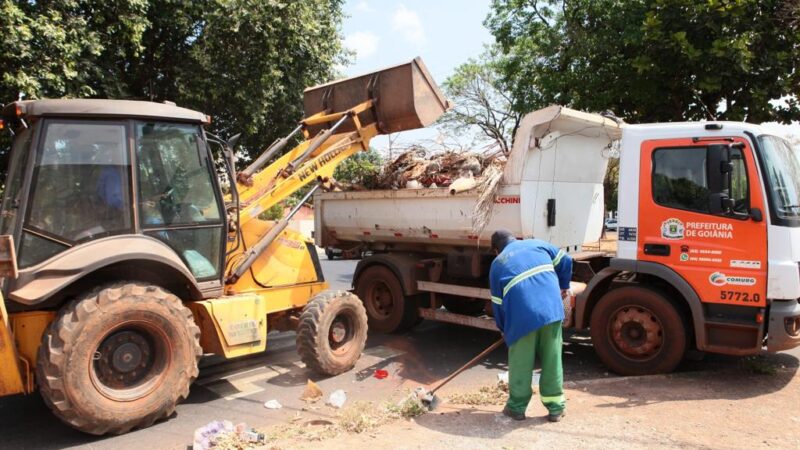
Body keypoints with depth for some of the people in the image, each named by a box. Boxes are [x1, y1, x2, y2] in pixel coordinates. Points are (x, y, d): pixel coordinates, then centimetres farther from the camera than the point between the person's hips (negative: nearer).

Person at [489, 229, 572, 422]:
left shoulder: (497, 264, 18)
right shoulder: (537, 244, 22)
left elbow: (498, 302, 19)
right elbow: (565, 260, 20)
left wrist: (504, 329, 32)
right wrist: (564, 285, 35)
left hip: (522, 315, -2)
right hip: (551, 307, 2)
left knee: (520, 362, 11)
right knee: (552, 359, 12)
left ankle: (517, 407, 23)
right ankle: (556, 408, 21)